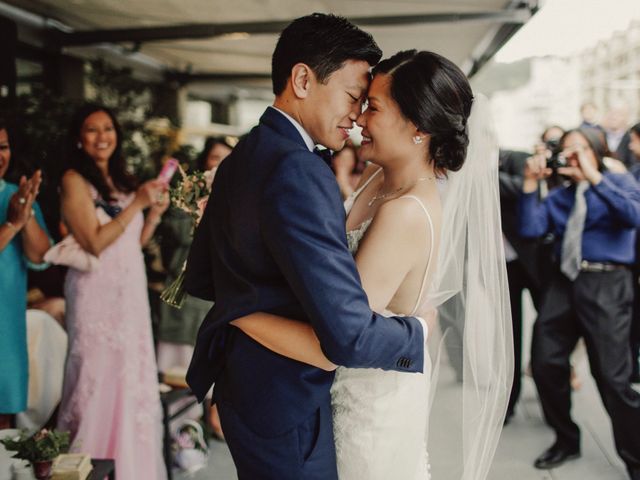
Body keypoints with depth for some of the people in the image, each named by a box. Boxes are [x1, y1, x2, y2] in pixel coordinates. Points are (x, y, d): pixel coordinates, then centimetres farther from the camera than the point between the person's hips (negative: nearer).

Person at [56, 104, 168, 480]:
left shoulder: (121, 180, 14)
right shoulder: (74, 180, -7)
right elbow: (95, 243, -16)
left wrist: (156, 211, 1)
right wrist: (137, 203, -15)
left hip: (130, 291, 7)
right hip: (97, 293, -7)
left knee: (132, 375, 10)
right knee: (100, 378, -3)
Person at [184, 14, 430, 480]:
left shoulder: (240, 157, 4)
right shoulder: (298, 173, -26)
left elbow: (199, 278, 13)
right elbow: (349, 336, -29)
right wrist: (417, 331, -11)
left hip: (240, 383, 9)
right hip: (284, 405, -9)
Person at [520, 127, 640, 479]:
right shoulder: (559, 196, 18)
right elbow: (530, 230, 4)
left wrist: (594, 178, -20)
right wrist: (530, 185, -2)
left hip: (606, 285, -6)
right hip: (564, 282, 6)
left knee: (611, 376, -8)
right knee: (545, 363, 8)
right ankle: (566, 440, 30)